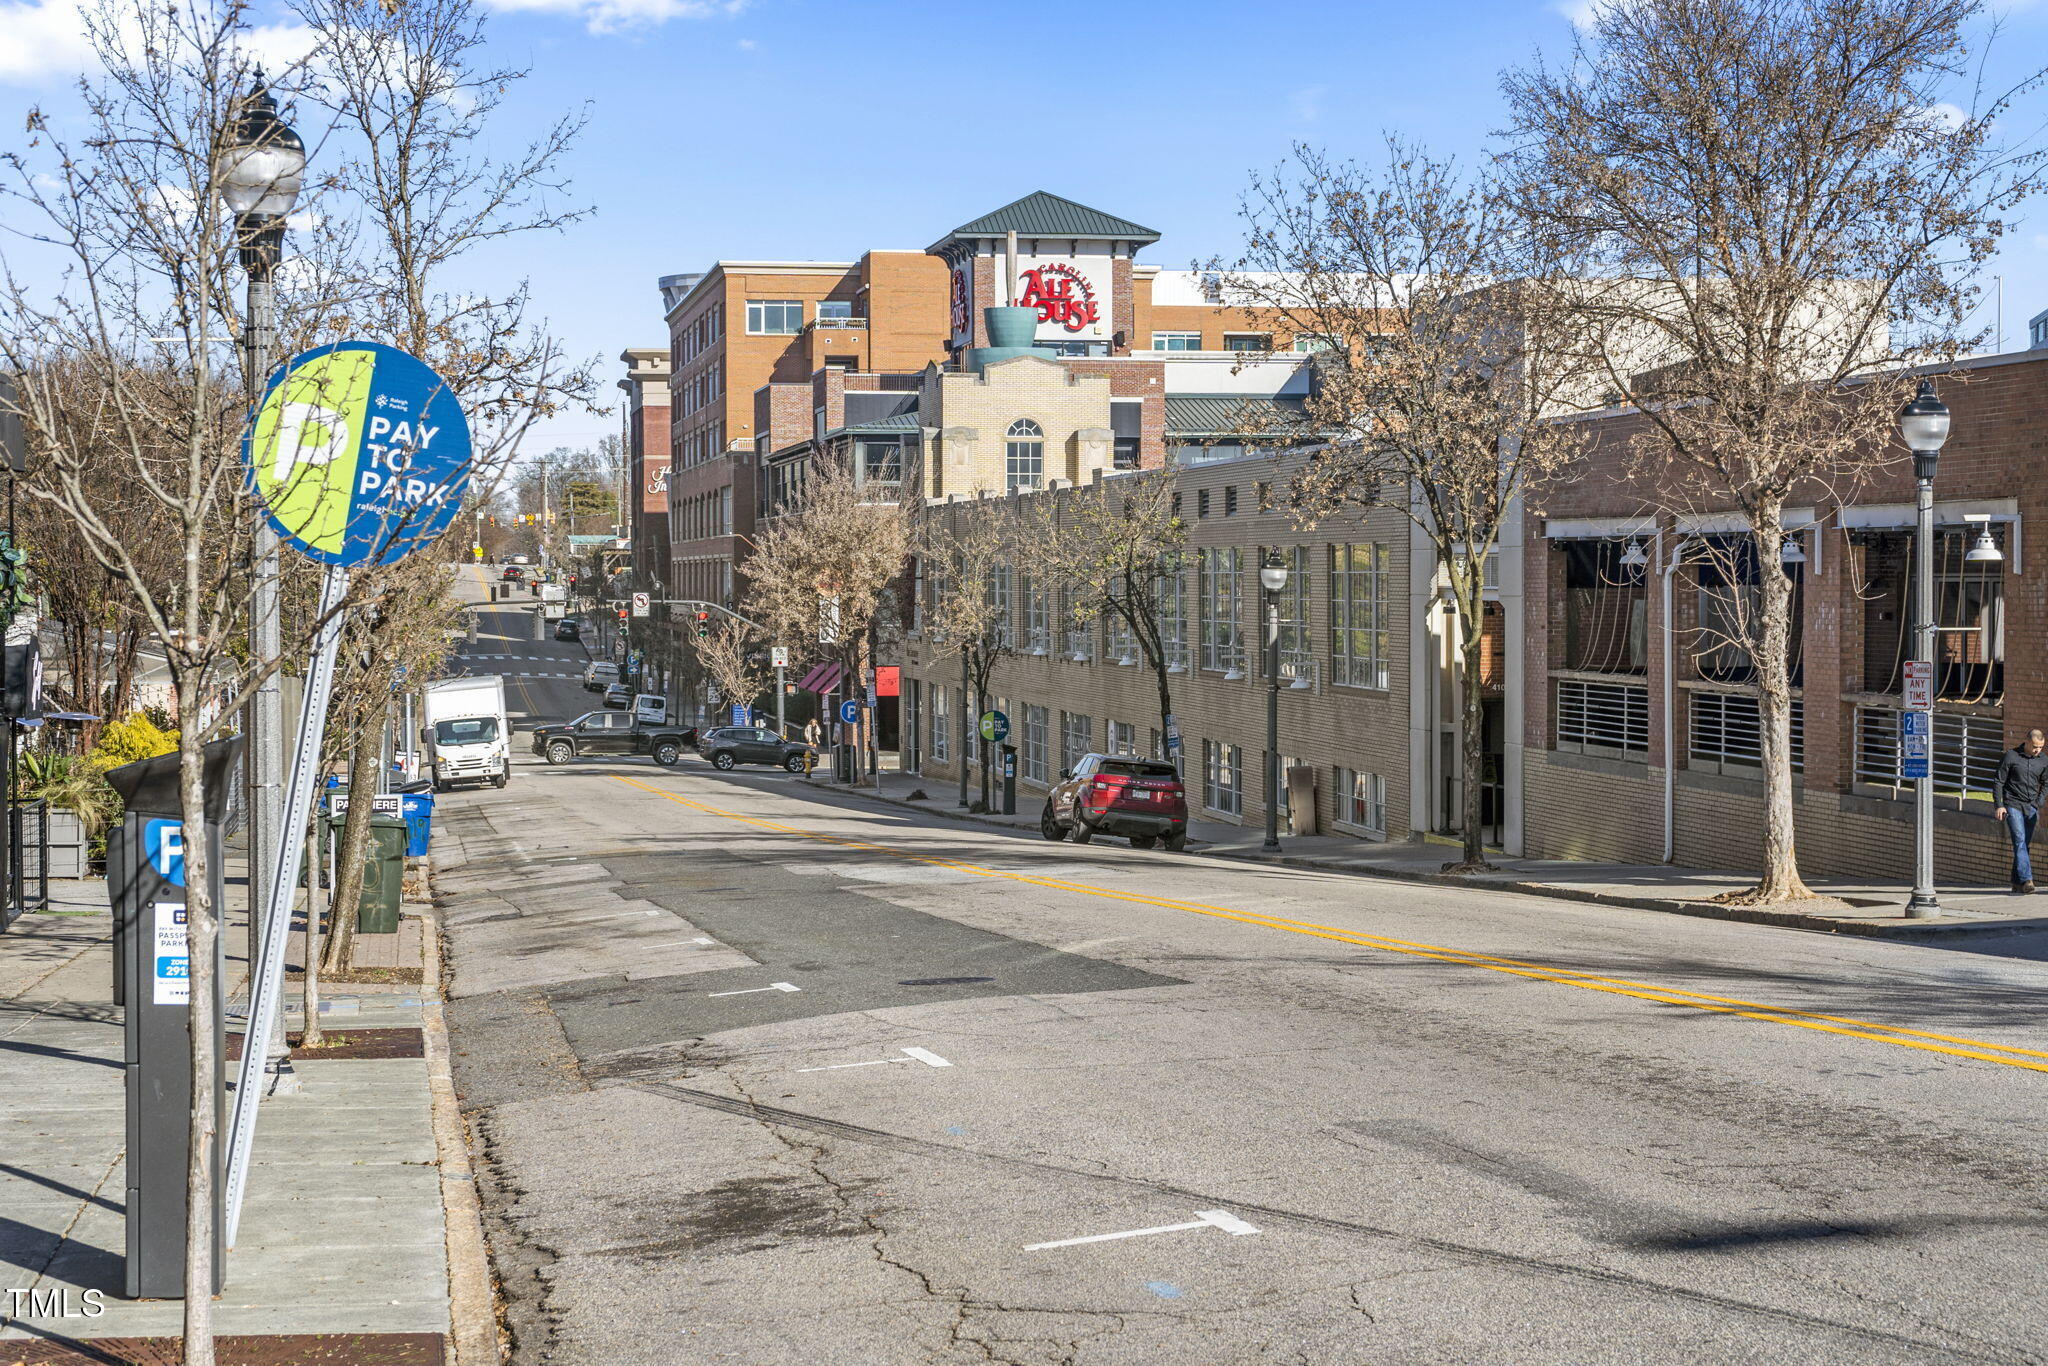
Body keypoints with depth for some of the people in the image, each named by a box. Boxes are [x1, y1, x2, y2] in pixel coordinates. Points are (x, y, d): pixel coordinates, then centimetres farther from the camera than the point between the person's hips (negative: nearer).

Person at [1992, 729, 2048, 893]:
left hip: (2031, 807, 4)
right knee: (2020, 841, -16)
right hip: (2013, 805, -4)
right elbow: (1999, 781, -2)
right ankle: (2026, 879, -23)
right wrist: (1999, 805, -8)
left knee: (2024, 844, 5)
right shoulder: (2011, 756, -6)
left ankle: (2017, 882, 11)